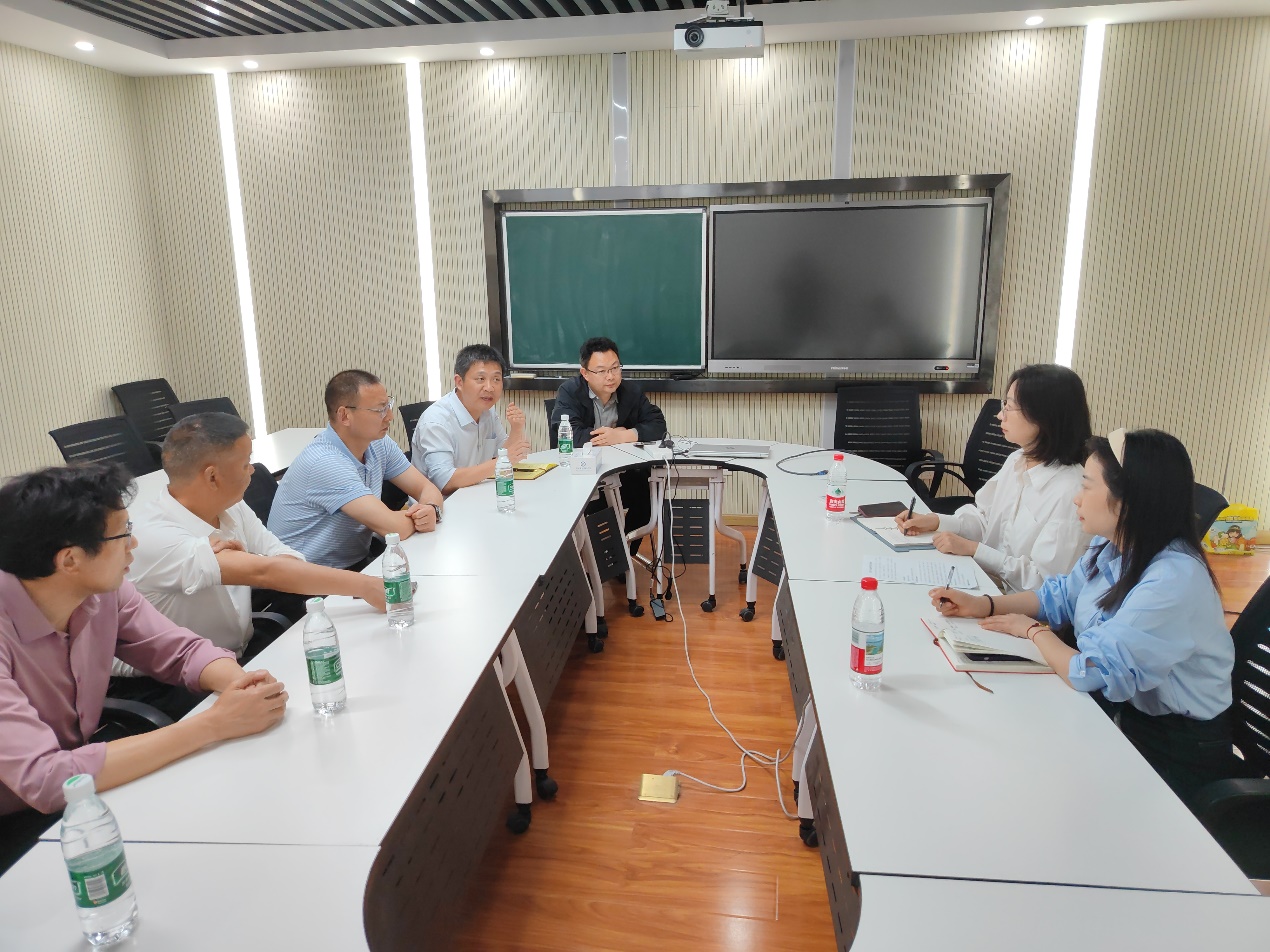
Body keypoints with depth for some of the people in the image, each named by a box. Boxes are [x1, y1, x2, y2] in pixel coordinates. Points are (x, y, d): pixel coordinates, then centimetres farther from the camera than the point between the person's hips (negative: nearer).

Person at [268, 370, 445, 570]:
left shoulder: (378, 443, -2)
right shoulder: (325, 462, -25)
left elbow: (426, 488, 3)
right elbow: (394, 528, -30)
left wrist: (431, 510, -19)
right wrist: (419, 517, -10)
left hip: (358, 561, 7)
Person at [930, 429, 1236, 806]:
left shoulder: (1172, 582, -31)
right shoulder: (1111, 547, -4)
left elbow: (1091, 674, -32)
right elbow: (1060, 596, 13)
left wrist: (1033, 630, -13)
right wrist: (982, 605, 0)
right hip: (1122, 709, 7)